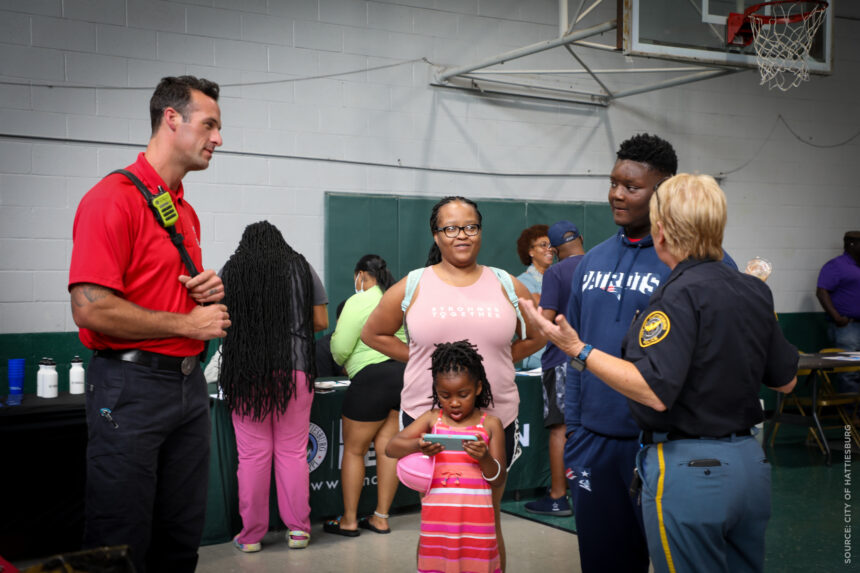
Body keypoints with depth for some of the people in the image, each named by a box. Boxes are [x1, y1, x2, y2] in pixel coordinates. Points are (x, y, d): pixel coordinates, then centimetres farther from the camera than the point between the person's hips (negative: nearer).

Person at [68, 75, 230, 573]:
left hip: (189, 380, 8)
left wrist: (208, 292, 5)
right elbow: (91, 309, -21)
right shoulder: (112, 198, -12)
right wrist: (187, 323, -13)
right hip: (131, 386, -8)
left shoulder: (187, 212, 15)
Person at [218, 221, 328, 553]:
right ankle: (298, 529, 13)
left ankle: (251, 535, 11)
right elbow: (321, 322, 10)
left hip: (245, 369, 0)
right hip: (295, 367, 0)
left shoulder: (230, 271, 7)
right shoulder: (302, 268, 9)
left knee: (252, 453, 4)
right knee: (293, 451, 6)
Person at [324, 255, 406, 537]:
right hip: (405, 372, 7)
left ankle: (349, 520, 11)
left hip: (373, 377, -7)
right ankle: (381, 518, 15)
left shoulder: (359, 302, -9)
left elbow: (340, 348, -11)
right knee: (387, 447, 10)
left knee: (353, 450, 5)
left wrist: (341, 361, 11)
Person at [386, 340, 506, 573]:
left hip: (476, 518, -1)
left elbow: (498, 482, 3)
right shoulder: (432, 418, 7)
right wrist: (418, 446, -22)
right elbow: (391, 447, -3)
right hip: (437, 517, 1)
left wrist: (485, 458, -18)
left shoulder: (490, 424, 3)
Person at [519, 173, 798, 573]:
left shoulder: (681, 293, -17)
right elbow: (786, 380, 14)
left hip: (687, 466, -8)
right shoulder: (754, 291, 6)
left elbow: (655, 392, -25)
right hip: (749, 462, 8)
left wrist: (578, 350, -21)